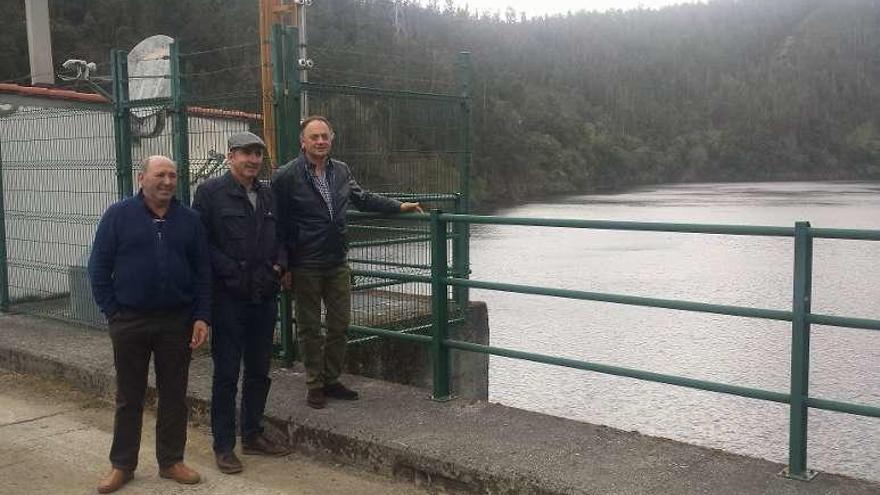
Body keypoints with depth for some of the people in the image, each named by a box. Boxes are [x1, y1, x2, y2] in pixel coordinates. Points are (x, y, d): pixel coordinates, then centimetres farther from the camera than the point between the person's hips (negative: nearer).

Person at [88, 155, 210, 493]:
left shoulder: (189, 220, 4)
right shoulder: (118, 215, -2)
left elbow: (203, 272, 5)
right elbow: (99, 268, -1)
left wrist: (201, 317, -2)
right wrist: (112, 313, -5)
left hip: (177, 322, 2)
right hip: (129, 322, -1)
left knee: (174, 394, 9)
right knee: (129, 396, 9)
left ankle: (171, 461, 22)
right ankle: (122, 465, 21)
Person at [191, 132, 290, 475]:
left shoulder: (268, 195, 13)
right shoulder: (211, 192, -6)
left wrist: (278, 265, 3)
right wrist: (231, 271, -16)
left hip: (264, 296, 6)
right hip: (229, 297, -6)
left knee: (259, 370, 15)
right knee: (227, 373, 2)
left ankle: (252, 434, 29)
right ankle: (223, 446, 13)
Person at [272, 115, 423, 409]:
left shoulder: (341, 171, 6)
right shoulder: (286, 177, -9)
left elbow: (362, 199, 22)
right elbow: (278, 223, -8)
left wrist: (399, 206, 17)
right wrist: (283, 266, -10)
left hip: (338, 264, 5)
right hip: (305, 267, -5)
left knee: (340, 325, 10)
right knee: (310, 329, 6)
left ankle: (332, 380, 24)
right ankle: (315, 386, 18)